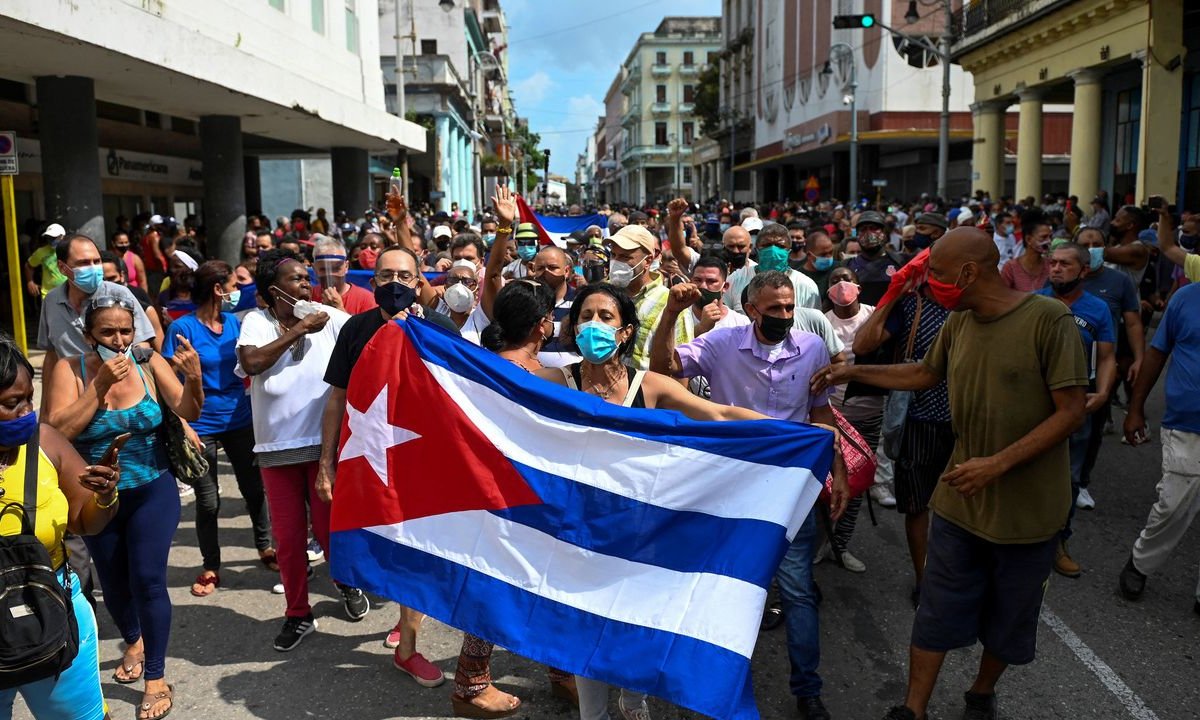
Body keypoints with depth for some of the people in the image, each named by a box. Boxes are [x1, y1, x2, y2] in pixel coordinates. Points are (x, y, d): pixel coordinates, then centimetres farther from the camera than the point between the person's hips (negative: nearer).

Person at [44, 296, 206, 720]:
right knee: (113, 584, 17)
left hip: (152, 493, -1)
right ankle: (134, 643, 47)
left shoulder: (150, 363, -11)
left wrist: (193, 379, -36)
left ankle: (156, 678, 8)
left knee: (147, 580, -8)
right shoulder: (70, 369, -11)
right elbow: (59, 430, -20)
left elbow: (186, 413, -16)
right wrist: (100, 384, -27)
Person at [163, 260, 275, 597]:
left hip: (240, 420, 4)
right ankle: (211, 567, 23)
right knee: (207, 501, 7)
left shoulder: (235, 322, 3)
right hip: (202, 426, -4)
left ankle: (265, 548, 34)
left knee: (254, 488, 14)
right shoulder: (183, 327, -12)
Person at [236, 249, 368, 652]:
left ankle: (346, 584, 38)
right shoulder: (256, 321, -3)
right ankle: (298, 614, 28)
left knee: (329, 527, 7)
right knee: (287, 536, 9)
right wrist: (298, 329, -18)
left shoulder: (328, 318, -4)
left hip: (325, 441, -1)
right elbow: (251, 363, -21)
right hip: (276, 446, 1)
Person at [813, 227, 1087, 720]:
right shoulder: (958, 323, 0)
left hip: (1027, 508, -3)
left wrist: (998, 464, -25)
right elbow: (924, 374, 18)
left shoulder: (1049, 319, -18)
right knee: (936, 613, 8)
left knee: (1007, 621, 16)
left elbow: (1070, 411, -18)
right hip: (960, 500, 4)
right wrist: (852, 372, 16)